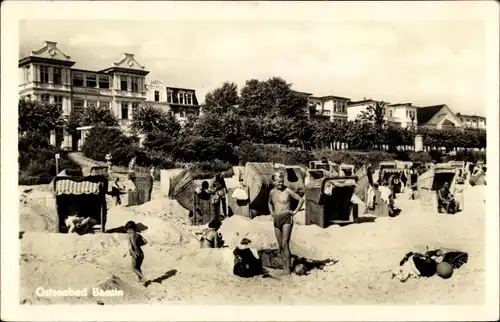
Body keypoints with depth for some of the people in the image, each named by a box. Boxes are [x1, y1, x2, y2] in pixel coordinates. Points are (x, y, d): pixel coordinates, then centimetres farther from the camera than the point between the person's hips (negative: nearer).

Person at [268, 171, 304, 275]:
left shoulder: (288, 191, -6)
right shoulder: (272, 192, 10)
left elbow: (301, 200, -2)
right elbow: (270, 202, 31)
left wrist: (295, 211, -5)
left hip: (287, 219, -6)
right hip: (276, 220, 6)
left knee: (285, 244, -15)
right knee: (280, 245, 8)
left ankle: (287, 268, -14)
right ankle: (286, 263, 18)